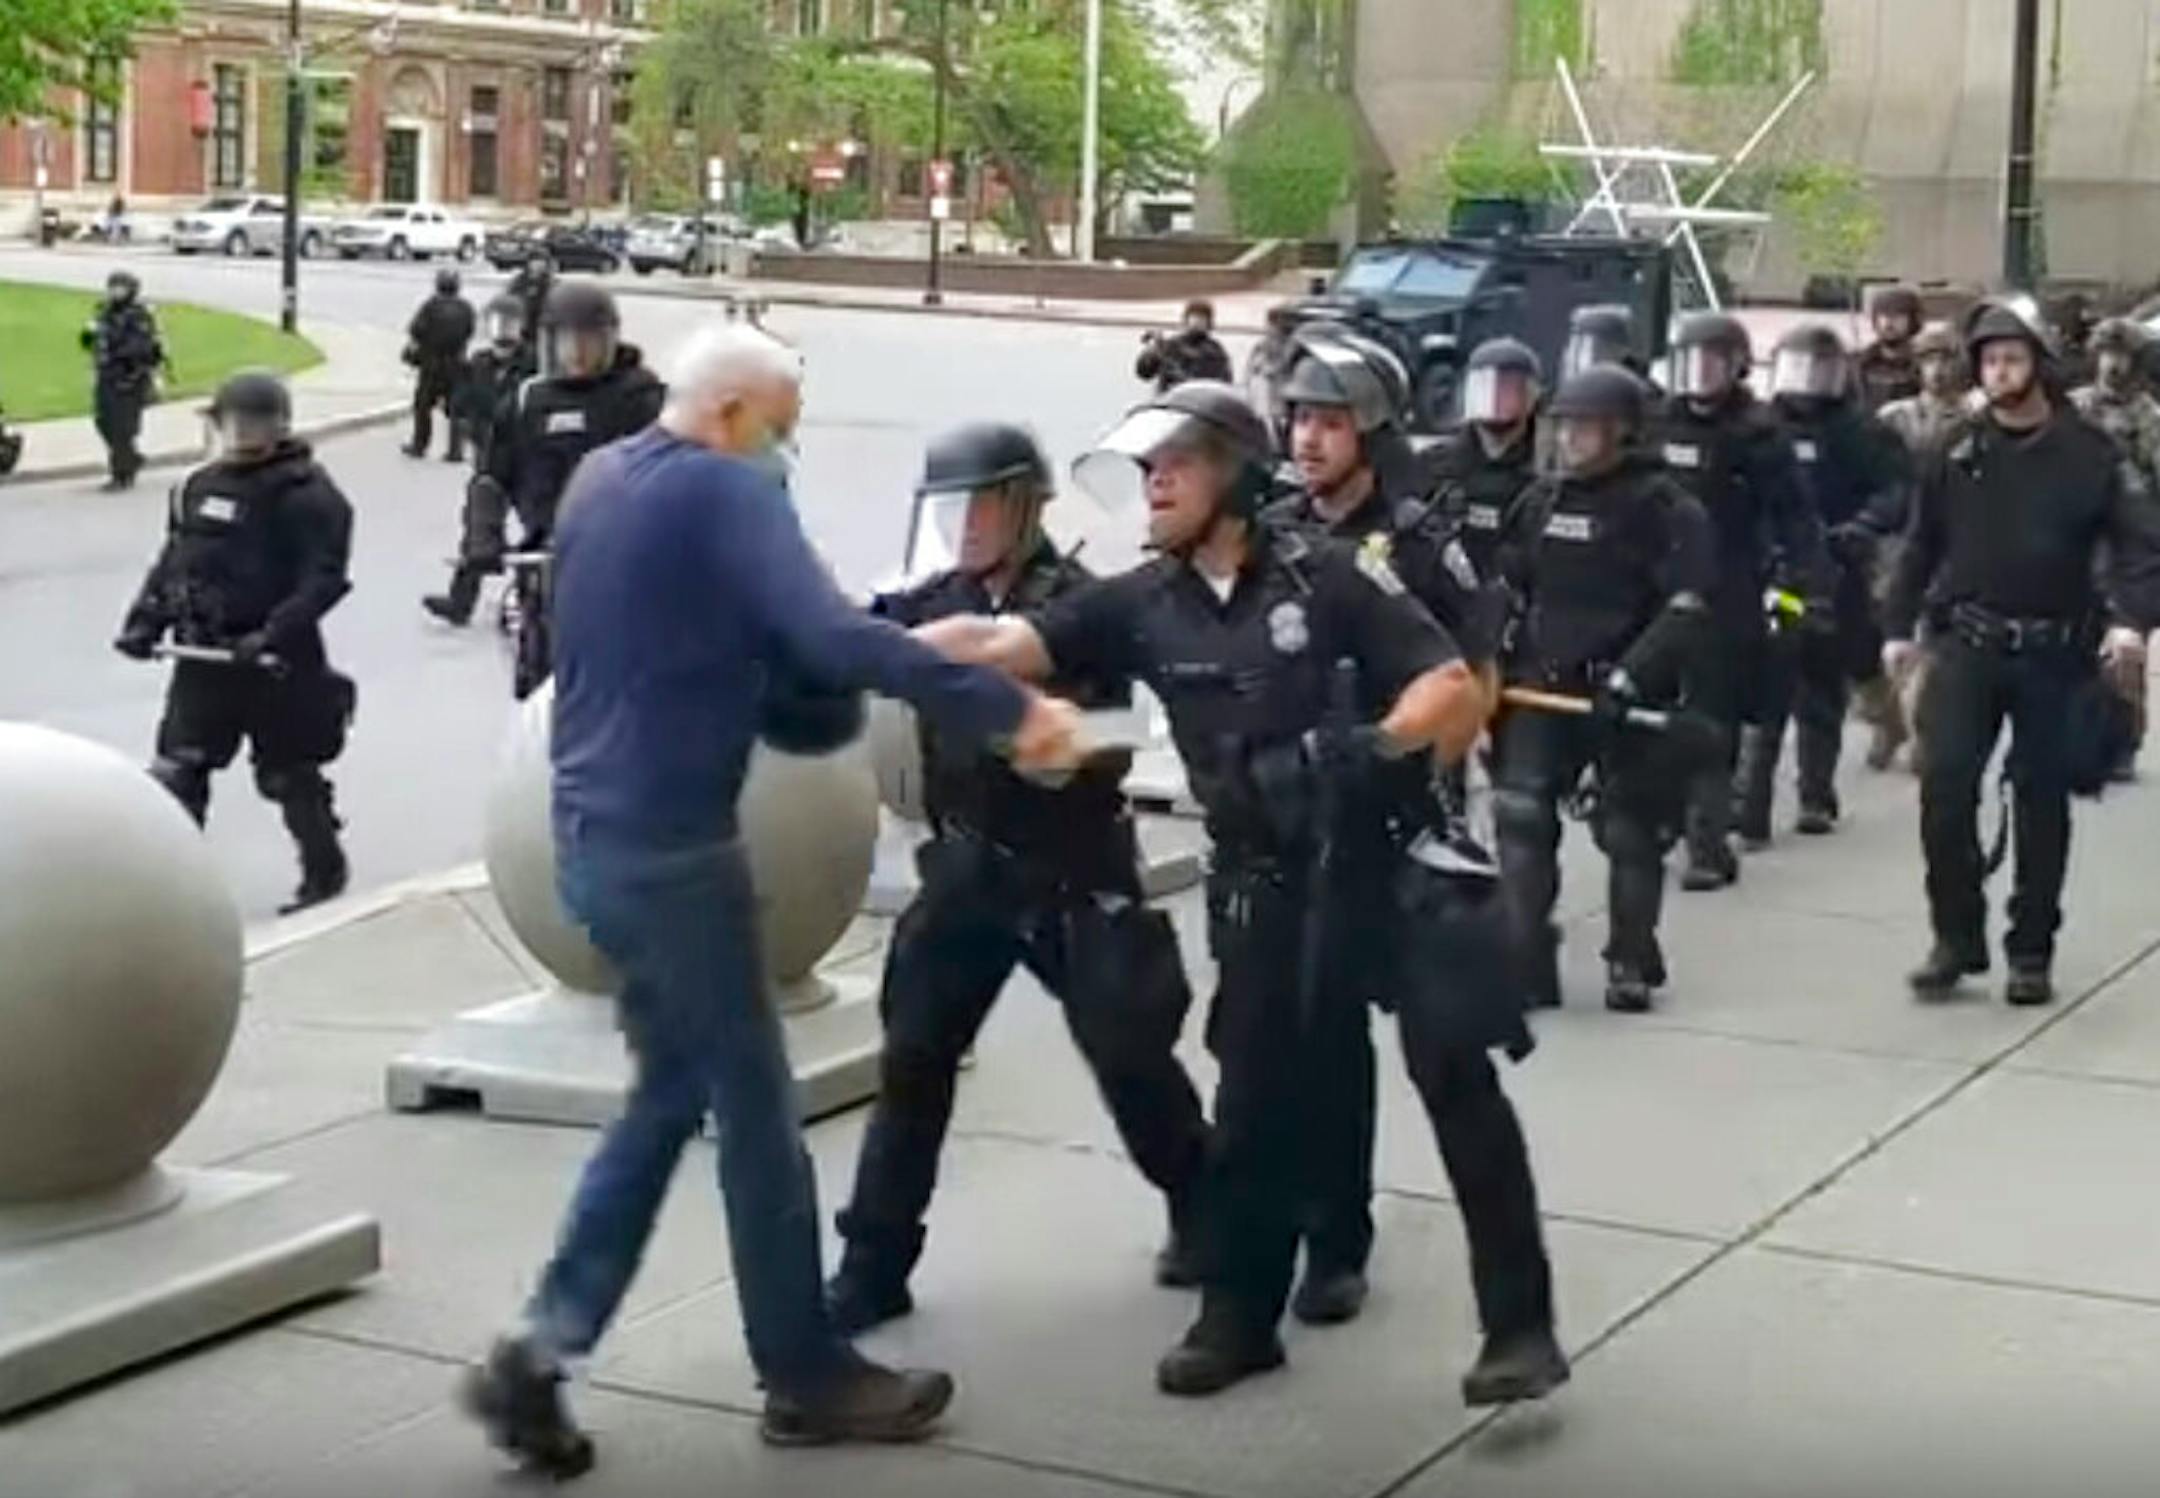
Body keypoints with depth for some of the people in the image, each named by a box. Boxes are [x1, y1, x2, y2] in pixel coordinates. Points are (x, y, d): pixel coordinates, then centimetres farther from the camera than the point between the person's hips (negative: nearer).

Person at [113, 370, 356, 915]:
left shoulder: (307, 494, -12)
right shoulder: (200, 486, 10)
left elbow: (324, 578, -19)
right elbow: (172, 559, 18)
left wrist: (274, 634, -29)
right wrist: (146, 619, 4)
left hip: (275, 662, -6)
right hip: (202, 656, 6)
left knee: (288, 774, 7)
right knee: (176, 770, 5)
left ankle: (324, 872, 26)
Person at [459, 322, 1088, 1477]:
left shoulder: (598, 480, 12)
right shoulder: (723, 491, -15)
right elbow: (834, 638, -27)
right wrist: (1009, 709, -26)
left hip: (597, 832, 9)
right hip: (671, 845, -9)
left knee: (671, 1091, 17)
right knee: (754, 1108, 4)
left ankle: (542, 1347, 10)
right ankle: (806, 1376, 15)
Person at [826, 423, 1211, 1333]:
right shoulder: (939, 601, 5)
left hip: (1072, 871, -4)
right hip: (967, 865, 4)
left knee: (1129, 1059, 5)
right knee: (913, 1062, 0)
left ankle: (1203, 1215, 29)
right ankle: (873, 1266, 7)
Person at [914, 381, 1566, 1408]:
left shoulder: (1328, 576, -11)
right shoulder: (1142, 605, -1)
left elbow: (1457, 690, -13)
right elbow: (996, 645, -7)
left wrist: (1370, 746, -29)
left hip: (1393, 860, -4)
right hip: (1266, 884, 4)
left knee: (1459, 1086, -3)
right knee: (1254, 1102, 10)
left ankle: (1519, 1324, 3)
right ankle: (1237, 1318, 24)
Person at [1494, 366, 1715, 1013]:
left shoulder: (1662, 506, -9)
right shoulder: (1541, 500, 11)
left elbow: (1687, 611, -16)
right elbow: (1507, 589, 21)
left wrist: (1629, 678, -24)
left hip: (1627, 697, -5)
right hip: (1542, 687, 5)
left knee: (1631, 832, 5)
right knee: (1521, 818, -6)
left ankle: (1631, 964, 20)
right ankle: (1524, 966, -3)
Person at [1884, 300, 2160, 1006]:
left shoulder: (2087, 454, -2)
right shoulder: (1958, 452, 5)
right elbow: (1920, 544, 10)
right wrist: (1898, 624, 4)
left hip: (2052, 653, -1)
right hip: (1967, 645, 1)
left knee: (2043, 801, 6)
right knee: (1944, 782, -11)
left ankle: (2031, 952, 16)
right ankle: (1956, 938, 2)